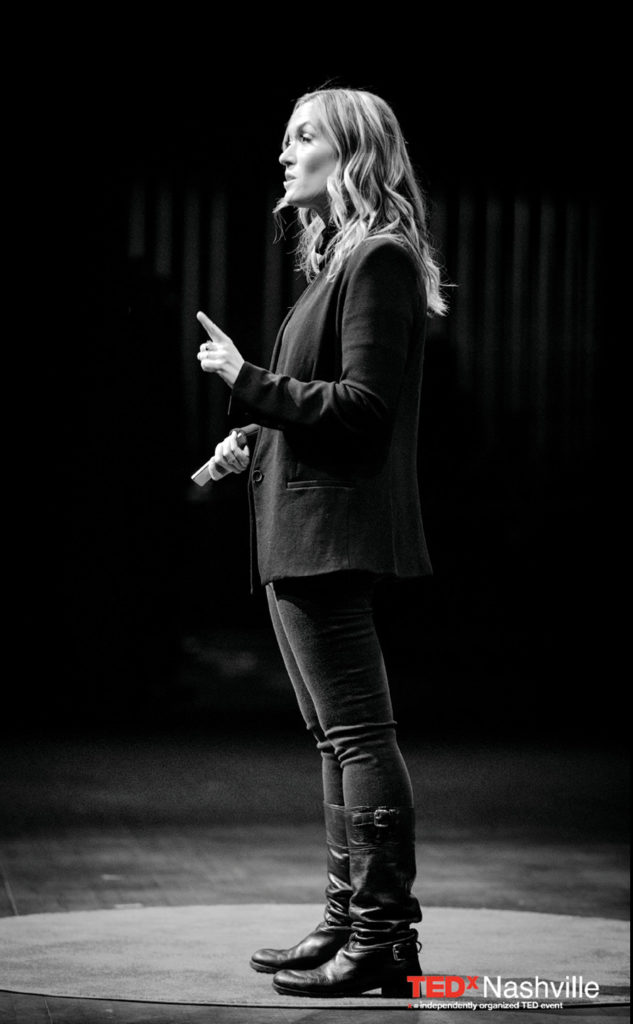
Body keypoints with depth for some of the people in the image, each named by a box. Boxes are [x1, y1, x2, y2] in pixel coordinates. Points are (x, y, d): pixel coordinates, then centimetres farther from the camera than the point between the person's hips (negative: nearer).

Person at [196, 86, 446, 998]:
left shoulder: (379, 259, -11)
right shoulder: (342, 258, 19)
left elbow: (364, 406, -18)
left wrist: (250, 384, -16)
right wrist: (256, 442, 14)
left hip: (331, 533, -11)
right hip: (305, 536, 11)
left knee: (359, 735, -8)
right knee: (341, 738, 13)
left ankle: (384, 939, -4)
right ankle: (350, 922, 21)